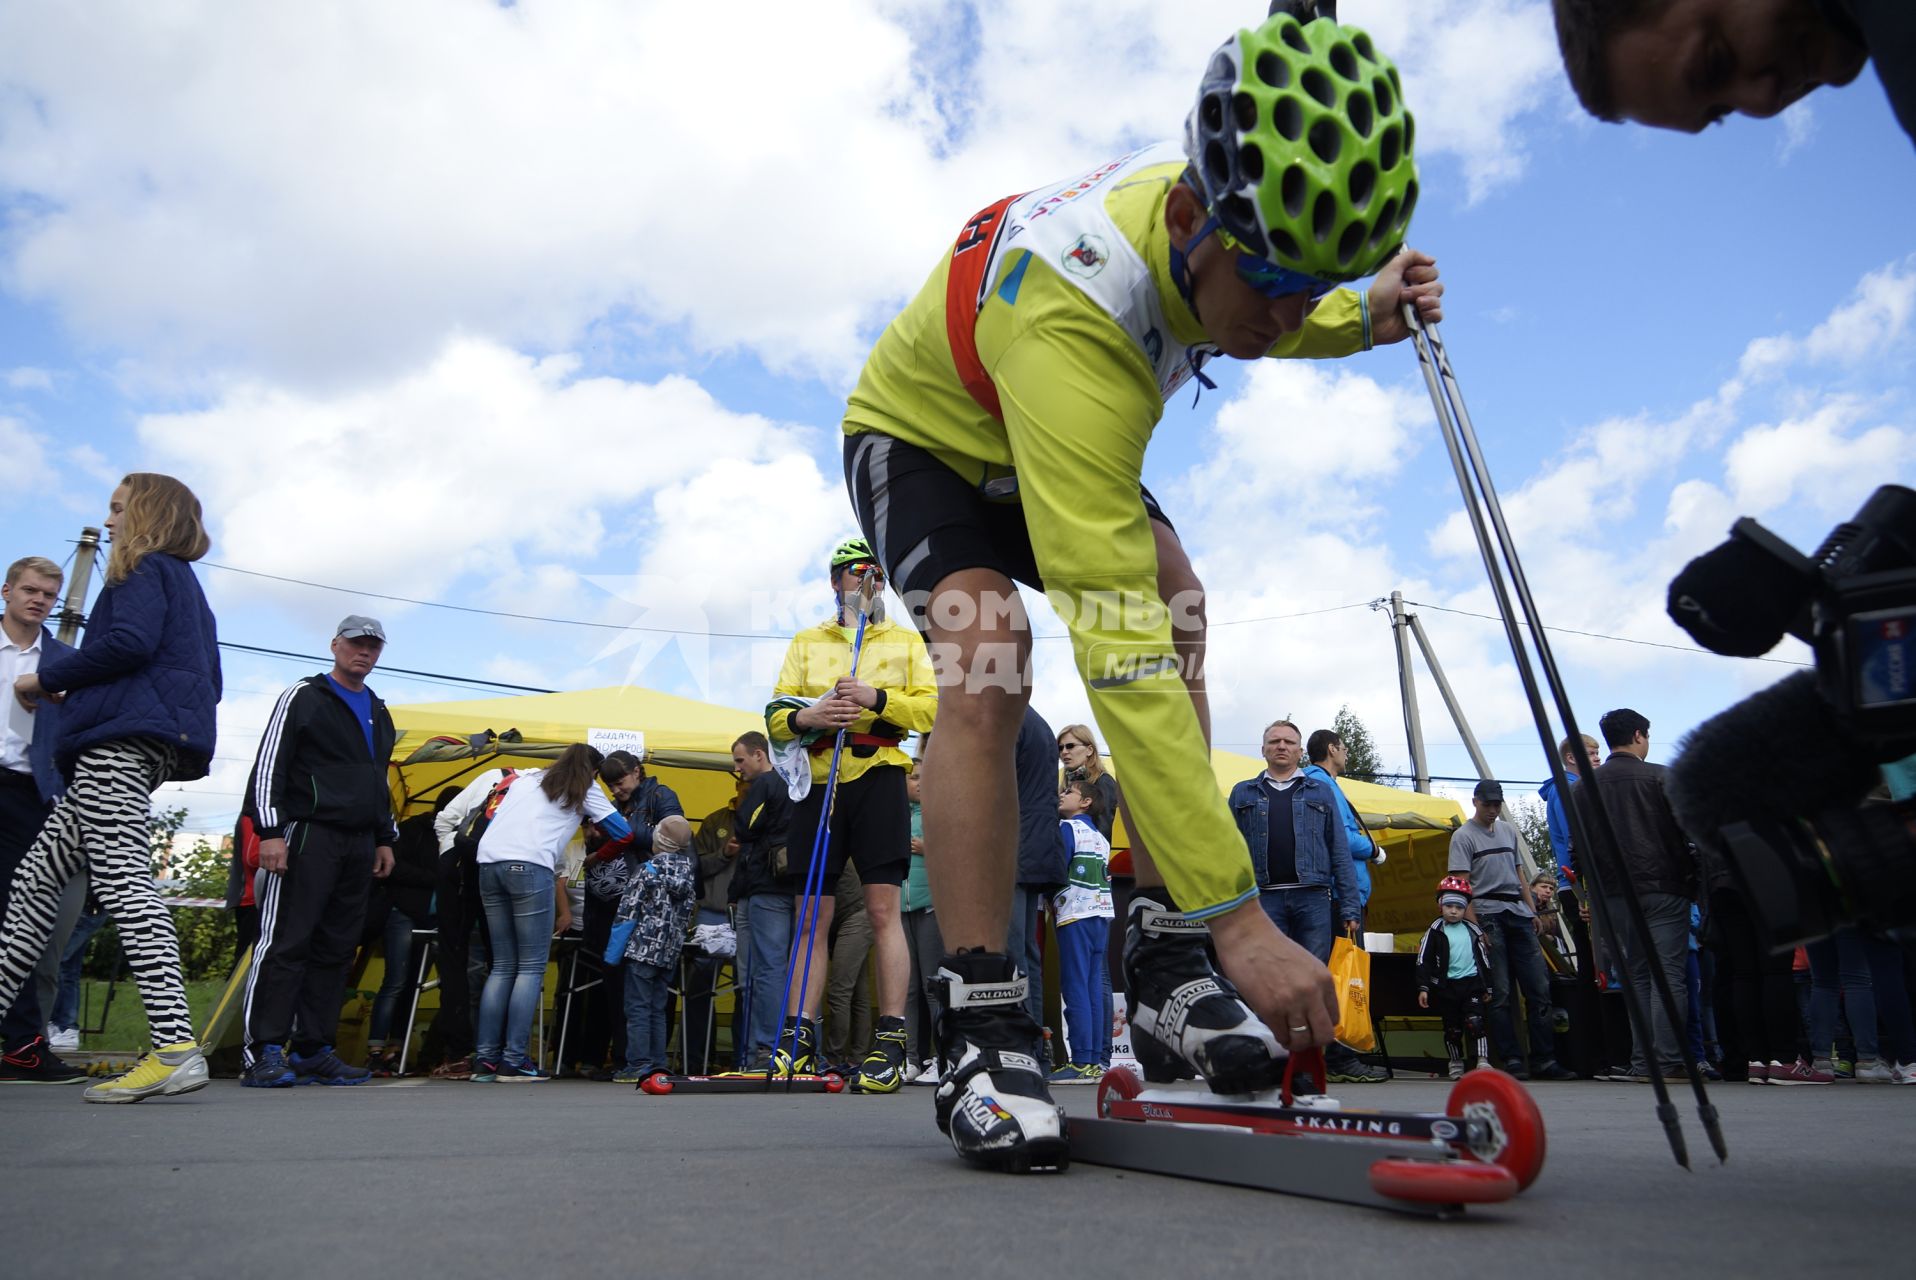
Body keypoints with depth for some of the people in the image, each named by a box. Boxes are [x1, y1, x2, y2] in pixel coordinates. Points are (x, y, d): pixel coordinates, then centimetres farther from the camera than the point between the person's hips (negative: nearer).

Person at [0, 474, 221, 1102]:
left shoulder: (148, 569, 1)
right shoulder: (186, 585, 28)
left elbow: (131, 641, -19)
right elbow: (206, 680, 25)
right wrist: (76, 691, 25)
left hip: (119, 743, -11)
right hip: (132, 749, 11)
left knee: (121, 878, -18)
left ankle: (176, 1048, -25)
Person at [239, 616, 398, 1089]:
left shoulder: (379, 714, 22)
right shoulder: (303, 697, 1)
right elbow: (268, 765, -6)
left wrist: (384, 839, 20)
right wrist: (270, 830, -14)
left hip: (359, 846, 7)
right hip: (308, 836, -7)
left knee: (336, 950, 5)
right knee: (285, 943, -9)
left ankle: (314, 1051, 9)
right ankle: (264, 1052, -6)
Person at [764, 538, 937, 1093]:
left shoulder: (907, 642, 14)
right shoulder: (806, 642, 19)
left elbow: (930, 709, 1)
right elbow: (775, 715, 10)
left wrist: (876, 697, -14)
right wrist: (807, 716, -11)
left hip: (878, 780, -2)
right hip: (818, 782, 2)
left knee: (883, 910, -8)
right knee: (813, 916, 4)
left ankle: (891, 1042, -5)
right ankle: (799, 1038, 10)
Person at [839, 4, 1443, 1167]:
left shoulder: (1225, 230, -20)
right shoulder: (1070, 315, -44)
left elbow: (1247, 325, 9)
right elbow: (1116, 645, -49)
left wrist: (1364, 320, -14)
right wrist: (1238, 913, -48)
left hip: (1075, 445, 6)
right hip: (921, 438, -6)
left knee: (1179, 604, -19)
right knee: (988, 670, -31)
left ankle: (1164, 964, -17)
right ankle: (984, 1034, -21)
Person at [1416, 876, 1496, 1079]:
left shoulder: (1472, 930, 8)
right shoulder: (1435, 931, -1)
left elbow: (1484, 958, 15)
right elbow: (1423, 961, -4)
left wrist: (1487, 987, 14)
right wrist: (1423, 988, -10)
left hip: (1472, 982, 1)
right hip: (1446, 985, -1)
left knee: (1475, 1021, -12)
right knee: (1452, 1027, 6)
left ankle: (1482, 1061, -10)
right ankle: (1456, 1063, 18)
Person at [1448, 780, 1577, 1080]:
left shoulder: (1509, 831, 20)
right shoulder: (1463, 836, 1)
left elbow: (1520, 873, 23)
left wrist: (1532, 909, 12)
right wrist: (1475, 925, -13)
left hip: (1519, 913, 6)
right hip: (1488, 914, -6)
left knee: (1539, 987, 1)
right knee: (1501, 992, -4)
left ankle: (1543, 1059, 6)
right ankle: (1511, 1059, 0)